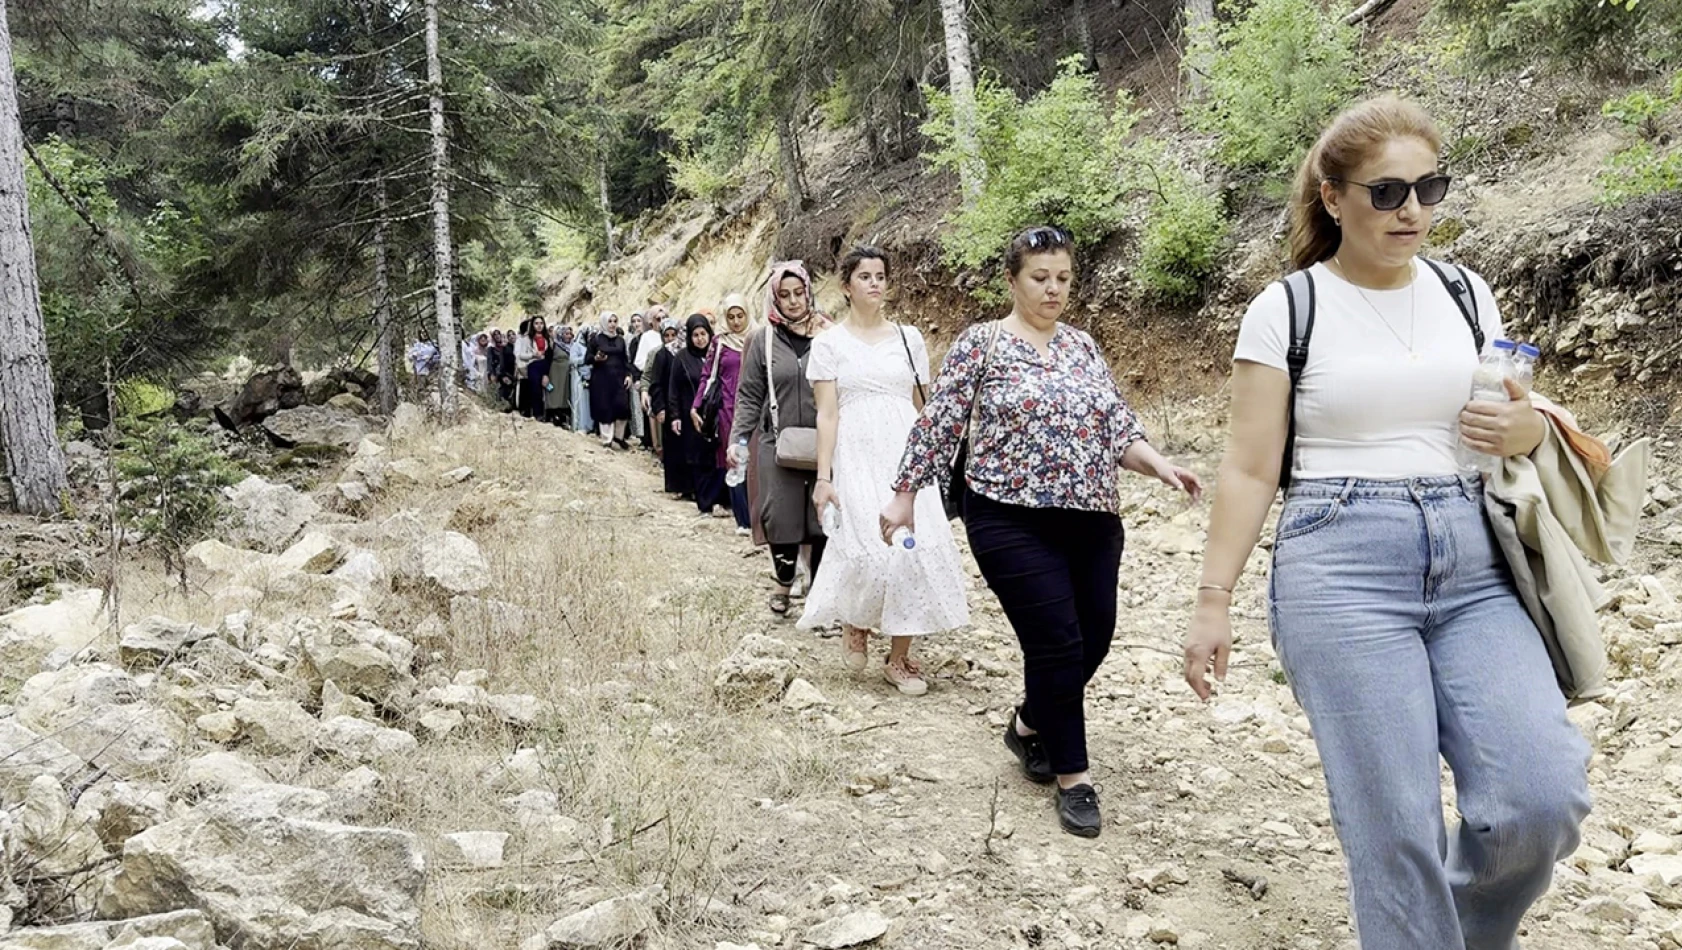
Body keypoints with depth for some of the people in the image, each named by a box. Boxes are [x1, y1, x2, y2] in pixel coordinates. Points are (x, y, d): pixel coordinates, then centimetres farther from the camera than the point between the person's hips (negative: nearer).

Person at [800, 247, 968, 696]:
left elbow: (921, 407, 13)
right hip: (857, 459, -3)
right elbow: (826, 414, -1)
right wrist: (823, 478, -7)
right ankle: (853, 620, 19)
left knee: (915, 546, -6)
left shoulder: (909, 338, 11)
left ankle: (899, 658, 8)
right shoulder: (829, 343, 4)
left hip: (905, 455, 3)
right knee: (870, 549, -14)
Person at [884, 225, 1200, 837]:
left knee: (1094, 639, 10)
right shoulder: (981, 343, -3)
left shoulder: (1083, 347, 13)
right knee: (1058, 644, -7)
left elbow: (1117, 428, 11)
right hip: (1014, 522, -6)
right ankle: (1072, 777, 12)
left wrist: (1160, 466, -5)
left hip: (1092, 520, 6)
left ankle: (1029, 727, 37)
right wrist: (905, 496, -1)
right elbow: (938, 425, -1)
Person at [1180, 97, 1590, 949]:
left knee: (1544, 795, -10)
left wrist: (1529, 431, -2)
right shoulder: (1284, 310, 0)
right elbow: (1249, 470, 0)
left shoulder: (1467, 295, 12)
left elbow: (1511, 422, 23)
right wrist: (1213, 600, -4)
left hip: (1474, 565, 4)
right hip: (1340, 567, -4)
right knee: (1396, 825, -6)